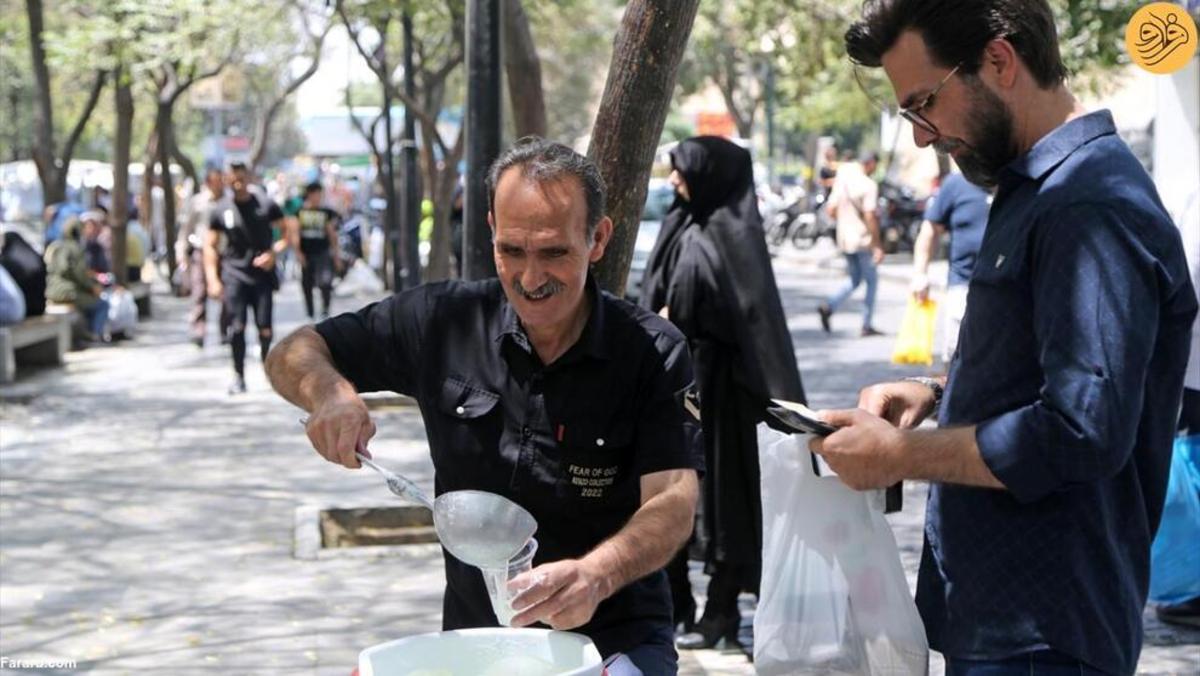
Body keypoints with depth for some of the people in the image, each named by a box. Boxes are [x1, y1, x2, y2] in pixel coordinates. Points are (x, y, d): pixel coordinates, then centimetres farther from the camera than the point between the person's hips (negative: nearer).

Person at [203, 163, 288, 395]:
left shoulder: (266, 205, 2)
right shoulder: (220, 210, 3)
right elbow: (210, 246, 7)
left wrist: (273, 252, -9)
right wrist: (212, 279, -1)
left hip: (262, 274, 0)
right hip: (234, 274, 0)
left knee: (265, 328, -4)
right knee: (237, 326, -11)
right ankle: (238, 375, 0)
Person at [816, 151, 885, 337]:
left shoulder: (842, 181, 6)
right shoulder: (868, 185, -15)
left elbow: (830, 210, 8)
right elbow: (870, 216, -21)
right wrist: (878, 245, -17)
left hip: (844, 239, 6)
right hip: (863, 240, -6)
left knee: (854, 279, 19)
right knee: (871, 280, 9)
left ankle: (829, 306, -3)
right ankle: (867, 325, 10)